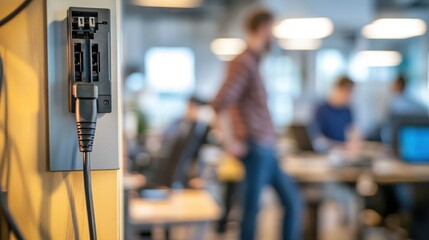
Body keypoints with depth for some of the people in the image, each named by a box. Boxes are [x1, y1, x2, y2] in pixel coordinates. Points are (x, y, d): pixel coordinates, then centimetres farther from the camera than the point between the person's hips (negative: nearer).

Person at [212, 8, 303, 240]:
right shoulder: (244, 62, -14)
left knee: (293, 200, 12)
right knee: (252, 208, 0)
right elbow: (219, 105, -24)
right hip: (256, 149, -10)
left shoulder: (253, 61, 15)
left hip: (266, 150, 10)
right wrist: (231, 142, -19)